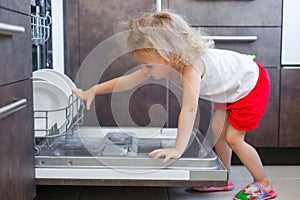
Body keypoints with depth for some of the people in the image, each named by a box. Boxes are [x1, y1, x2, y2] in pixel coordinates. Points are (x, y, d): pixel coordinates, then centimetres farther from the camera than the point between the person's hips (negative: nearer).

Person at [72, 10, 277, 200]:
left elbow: (189, 110, -50)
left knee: (233, 138, -7)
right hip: (230, 89, 8)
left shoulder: (191, 66, -40)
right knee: (217, 130, 8)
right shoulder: (167, 62, -15)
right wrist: (92, 91, -14)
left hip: (252, 84, -8)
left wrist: (178, 150, -52)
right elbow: (127, 81, -10)